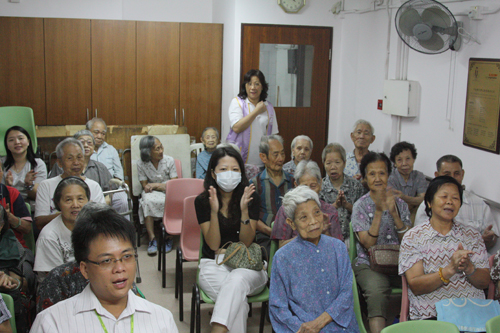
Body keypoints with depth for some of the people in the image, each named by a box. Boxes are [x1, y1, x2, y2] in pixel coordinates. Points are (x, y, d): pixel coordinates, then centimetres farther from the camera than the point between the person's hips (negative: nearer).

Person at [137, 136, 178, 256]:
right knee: (147, 201, -34)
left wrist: (155, 185, -15)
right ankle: (152, 239, -31)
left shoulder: (169, 161, -4)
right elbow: (145, 186, -4)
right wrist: (164, 186, -17)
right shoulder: (141, 164, -3)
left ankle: (168, 238, -18)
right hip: (152, 192, 1)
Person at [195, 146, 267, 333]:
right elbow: (213, 244, -8)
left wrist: (244, 210, -21)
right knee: (237, 299, -33)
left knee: (237, 280, -36)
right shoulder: (202, 201, -1)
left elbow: (246, 242, -5)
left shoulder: (251, 198, -1)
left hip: (247, 264, 0)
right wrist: (214, 211, -22)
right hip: (214, 264, 0)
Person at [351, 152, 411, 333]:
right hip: (369, 264, -3)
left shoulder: (400, 204, 10)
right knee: (376, 292, -35)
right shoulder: (361, 206, 0)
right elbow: (368, 244, -10)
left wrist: (394, 213, -11)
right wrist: (378, 211, -17)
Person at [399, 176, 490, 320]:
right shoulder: (412, 237, 4)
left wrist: (469, 268, -12)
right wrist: (450, 269, -19)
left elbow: (485, 282, 10)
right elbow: (415, 287, -6)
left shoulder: (472, 235, 15)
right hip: (429, 318, -2)